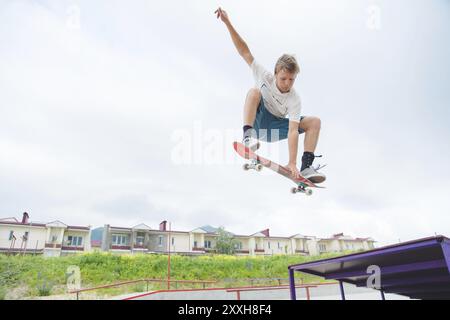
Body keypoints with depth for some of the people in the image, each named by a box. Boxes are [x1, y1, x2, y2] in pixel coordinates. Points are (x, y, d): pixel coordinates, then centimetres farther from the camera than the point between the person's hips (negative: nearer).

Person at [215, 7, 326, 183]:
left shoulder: (294, 100, -21)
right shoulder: (265, 77, -17)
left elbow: (293, 131, -30)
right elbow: (245, 52, -18)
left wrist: (292, 163, -39)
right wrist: (228, 23, -24)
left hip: (274, 129, 1)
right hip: (258, 121, -1)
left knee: (314, 121, -17)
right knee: (254, 91, -31)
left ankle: (306, 167, -20)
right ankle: (248, 136, -38)